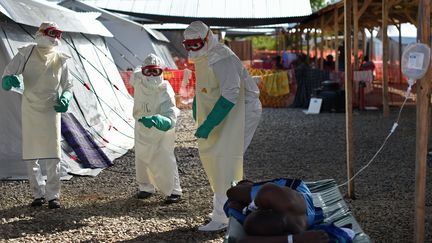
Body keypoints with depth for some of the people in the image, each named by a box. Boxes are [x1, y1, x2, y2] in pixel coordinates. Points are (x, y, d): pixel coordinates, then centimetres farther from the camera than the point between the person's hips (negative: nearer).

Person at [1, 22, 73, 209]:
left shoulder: (60, 60, -1)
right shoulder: (26, 54, -6)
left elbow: (67, 86, 10)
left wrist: (65, 99, -11)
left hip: (51, 111, 0)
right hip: (30, 111, 0)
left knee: (53, 155, -4)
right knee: (30, 156, 5)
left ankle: (53, 195, 3)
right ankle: (38, 194, 17)